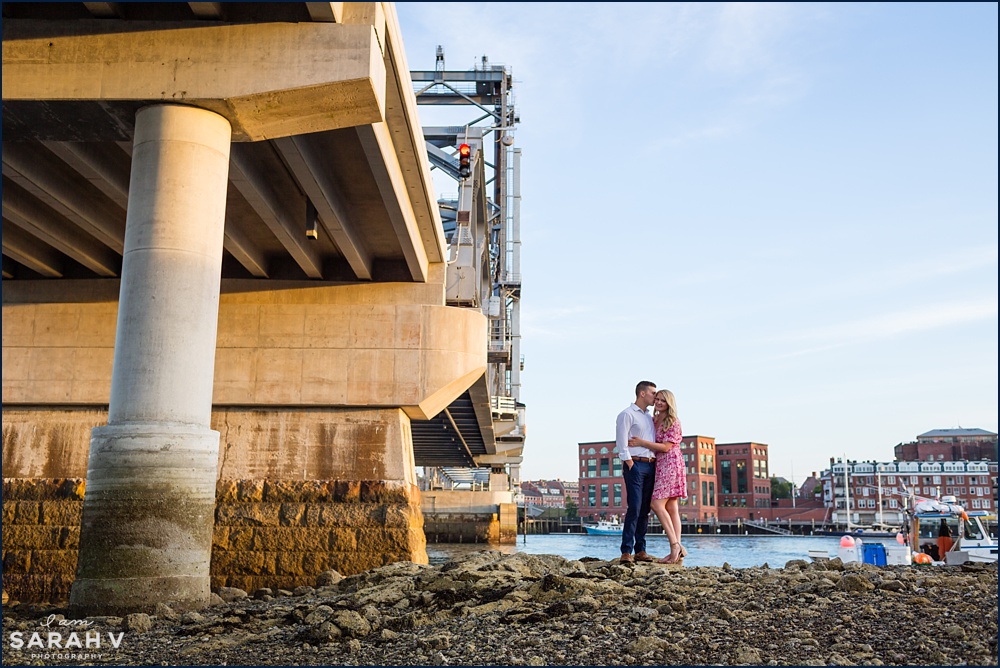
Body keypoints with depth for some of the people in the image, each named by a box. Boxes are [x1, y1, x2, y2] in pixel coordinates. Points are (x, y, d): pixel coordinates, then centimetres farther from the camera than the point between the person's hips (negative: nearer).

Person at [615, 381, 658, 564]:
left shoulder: (650, 418, 21)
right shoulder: (627, 415, -3)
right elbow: (621, 443, -10)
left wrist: (655, 465, 9)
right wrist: (630, 466, -15)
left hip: (650, 466, 8)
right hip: (635, 464, -7)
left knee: (645, 510, 6)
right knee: (634, 508, -12)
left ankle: (640, 550, 10)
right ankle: (626, 552, -11)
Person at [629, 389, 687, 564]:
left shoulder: (673, 422, -7)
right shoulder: (653, 420, 16)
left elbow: (666, 447, -14)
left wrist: (641, 442, -15)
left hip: (671, 464, -8)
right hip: (660, 466, 8)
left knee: (657, 504, -16)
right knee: (671, 508, 3)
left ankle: (675, 545, -14)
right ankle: (677, 552, 1)